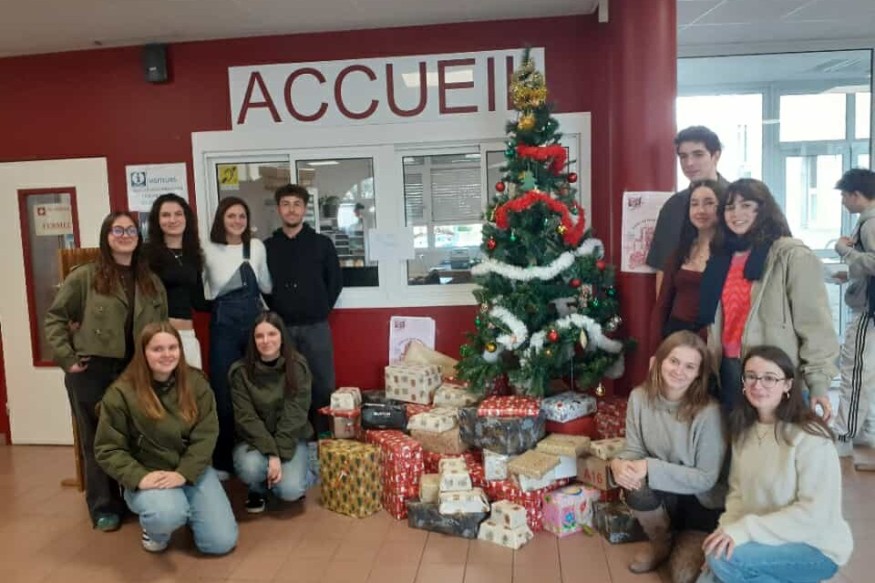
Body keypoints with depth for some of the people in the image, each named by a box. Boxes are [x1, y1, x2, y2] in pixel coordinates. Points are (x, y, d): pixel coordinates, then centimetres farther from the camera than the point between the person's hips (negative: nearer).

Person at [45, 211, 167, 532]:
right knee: (97, 439, 8)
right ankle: (104, 507, 20)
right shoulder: (84, 276, -2)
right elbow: (54, 317, -1)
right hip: (92, 373, -3)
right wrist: (67, 358, -6)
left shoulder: (152, 281, 10)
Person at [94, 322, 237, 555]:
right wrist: (139, 477, -22)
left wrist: (184, 473, -20)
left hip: (192, 471, 3)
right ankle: (154, 527, 3)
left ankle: (183, 506, 24)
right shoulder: (121, 393, -11)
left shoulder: (196, 383, -3)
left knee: (222, 542, -6)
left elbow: (206, 436, -7)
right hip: (147, 475, -3)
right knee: (167, 515, -37)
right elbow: (108, 449, -8)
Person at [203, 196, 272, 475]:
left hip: (255, 318, 2)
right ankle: (222, 460, 15)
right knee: (223, 392, 2)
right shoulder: (208, 250, 0)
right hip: (224, 322, -2)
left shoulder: (257, 246, 8)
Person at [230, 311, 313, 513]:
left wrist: (280, 455, -22)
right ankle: (257, 490, 6)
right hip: (254, 439, 1)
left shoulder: (297, 366, -12)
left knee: (290, 490, -22)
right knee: (250, 468, -31)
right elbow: (246, 418, -14)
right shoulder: (241, 371, -11)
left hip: (290, 438, 0)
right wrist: (271, 453, -24)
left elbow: (294, 415, -14)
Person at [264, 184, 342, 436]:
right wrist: (273, 314, 5)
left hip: (316, 327, 0)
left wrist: (322, 309, 3)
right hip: (280, 328, 1)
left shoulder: (322, 243, 4)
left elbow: (336, 281, 8)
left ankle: (324, 436, 16)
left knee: (322, 385, 4)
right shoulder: (267, 246, 5)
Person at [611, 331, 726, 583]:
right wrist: (619, 463, -29)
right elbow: (634, 449, -5)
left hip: (702, 501, -3)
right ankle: (661, 543, 3)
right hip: (663, 494, 3)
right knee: (636, 486, -30)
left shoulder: (708, 411, -25)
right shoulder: (640, 397, -13)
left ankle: (692, 544, 24)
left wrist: (650, 468, -30)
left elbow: (706, 479, -21)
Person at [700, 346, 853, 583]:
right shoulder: (743, 430, 3)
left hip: (816, 547, -6)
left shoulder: (809, 436, -20)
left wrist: (745, 530, -27)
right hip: (769, 540, 7)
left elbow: (814, 512, -23)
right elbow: (738, 491, 5)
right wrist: (729, 529, -14)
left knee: (723, 558, -27)